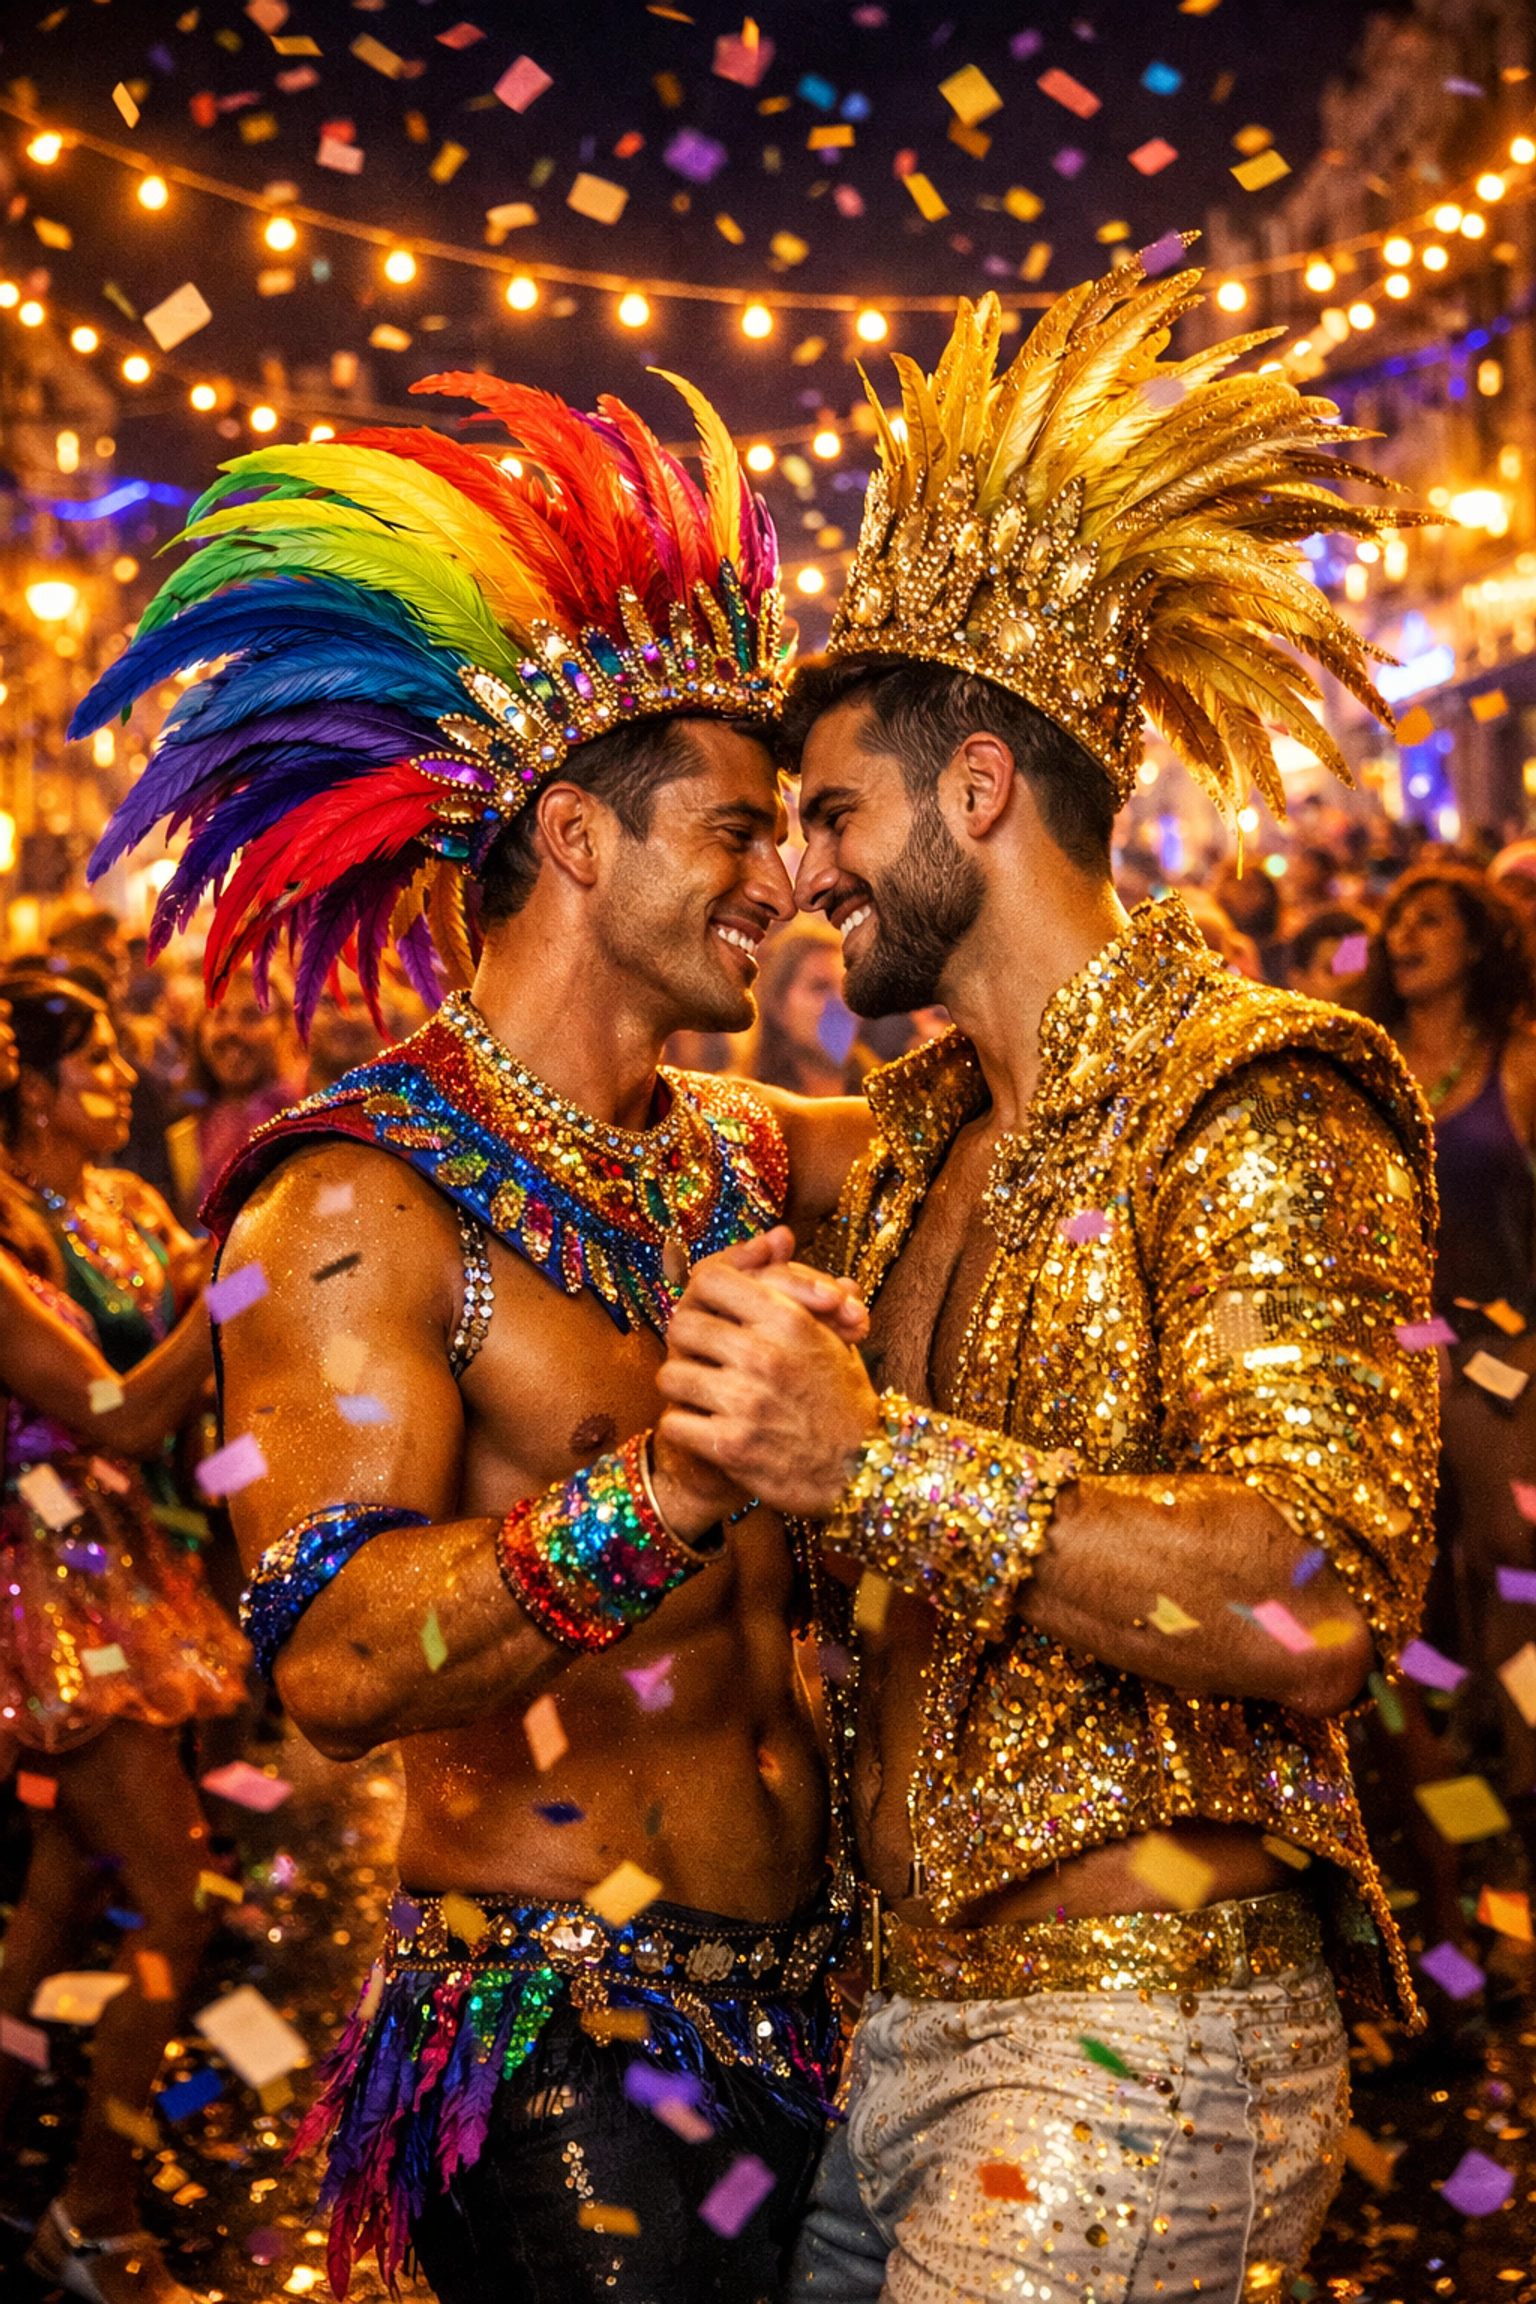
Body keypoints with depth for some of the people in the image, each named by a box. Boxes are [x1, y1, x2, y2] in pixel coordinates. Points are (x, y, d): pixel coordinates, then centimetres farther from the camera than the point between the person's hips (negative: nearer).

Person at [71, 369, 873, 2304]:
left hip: (809, 1999, 7)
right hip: (560, 2051, -7)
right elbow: (332, 1663, -27)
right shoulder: (358, 1202, -15)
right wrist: (662, 1491, -40)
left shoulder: (738, 1152, 8)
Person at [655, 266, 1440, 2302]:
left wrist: (877, 1466, -27)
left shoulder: (1254, 1109, -12)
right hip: (904, 2017, 8)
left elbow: (1328, 1600, -26)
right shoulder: (924, 1130, 15)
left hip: (1138, 2047, -8)